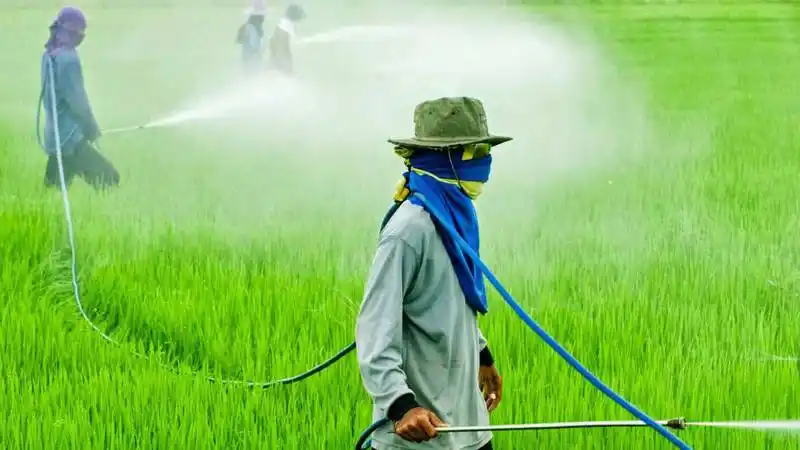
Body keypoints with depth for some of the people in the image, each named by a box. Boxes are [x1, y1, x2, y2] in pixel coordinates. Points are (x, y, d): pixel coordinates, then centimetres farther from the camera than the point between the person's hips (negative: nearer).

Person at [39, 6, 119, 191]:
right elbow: (77, 99, -19)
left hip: (55, 136, 10)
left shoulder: (49, 55, 8)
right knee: (108, 179, -9)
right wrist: (92, 127, -3)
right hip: (70, 139, -10)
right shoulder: (68, 58, -20)